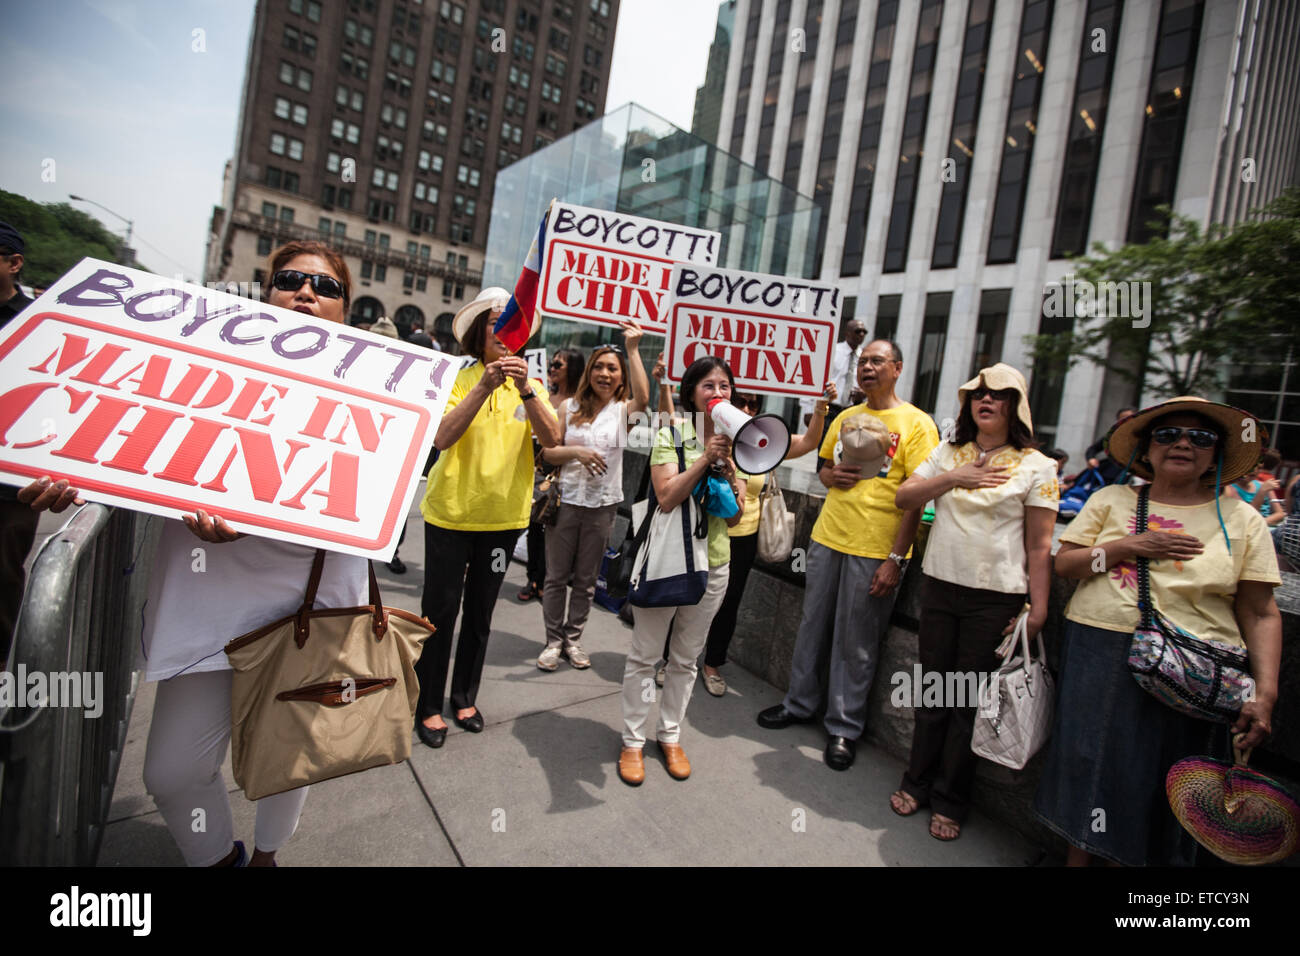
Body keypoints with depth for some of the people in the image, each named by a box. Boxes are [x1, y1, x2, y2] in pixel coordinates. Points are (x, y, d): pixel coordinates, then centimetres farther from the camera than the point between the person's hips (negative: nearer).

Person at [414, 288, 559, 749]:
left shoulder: (531, 384, 2)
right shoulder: (459, 378, -6)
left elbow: (550, 439, -14)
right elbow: (442, 439, -21)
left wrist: (525, 390, -28)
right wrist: (484, 387, -29)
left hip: (503, 514, 3)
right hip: (451, 512, -3)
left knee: (481, 611, 15)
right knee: (441, 608, 5)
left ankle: (466, 697, 33)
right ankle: (428, 706, 23)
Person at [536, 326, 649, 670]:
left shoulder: (622, 409, 2)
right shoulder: (569, 407, 4)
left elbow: (643, 397, -22)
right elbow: (549, 452, 1)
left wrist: (632, 349, -20)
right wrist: (576, 452, -18)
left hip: (603, 504, 0)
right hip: (566, 500, 0)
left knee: (586, 579, 11)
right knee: (557, 576, 6)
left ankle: (573, 638, 25)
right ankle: (553, 640, 20)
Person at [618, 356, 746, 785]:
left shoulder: (735, 443, 5)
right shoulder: (671, 433, -7)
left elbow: (735, 517, 1)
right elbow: (667, 497, -18)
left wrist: (728, 469, -13)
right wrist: (705, 457, -24)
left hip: (712, 564, 4)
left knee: (686, 658, 17)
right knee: (644, 656, 7)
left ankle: (670, 734, 34)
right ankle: (633, 740, 25)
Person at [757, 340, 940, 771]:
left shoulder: (916, 423, -5)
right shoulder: (846, 417, 11)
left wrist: (896, 559, -15)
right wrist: (832, 475, -3)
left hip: (875, 551, -5)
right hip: (827, 539, 5)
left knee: (856, 643, 6)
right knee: (813, 627, 14)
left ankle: (844, 726, 23)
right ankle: (800, 703, 32)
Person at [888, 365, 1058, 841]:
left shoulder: (1036, 466, -2)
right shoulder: (948, 453, 8)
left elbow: (1039, 546, -5)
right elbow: (903, 497, 2)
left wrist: (1038, 608, -9)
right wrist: (952, 477, -10)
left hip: (995, 598, -3)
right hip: (939, 586, 3)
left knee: (970, 700, 8)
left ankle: (950, 801, 25)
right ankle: (917, 782, 30)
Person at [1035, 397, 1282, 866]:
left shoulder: (1241, 520, 3)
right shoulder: (1112, 499, 6)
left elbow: (1261, 614, 1)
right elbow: (1063, 563, 1)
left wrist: (1265, 692, -8)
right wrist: (1130, 545, -11)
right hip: (1097, 659, 1)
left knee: (1152, 788, 9)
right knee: (1088, 765, 12)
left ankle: (1130, 857, 32)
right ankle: (1077, 858, 33)